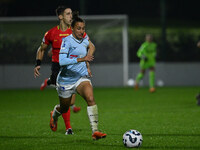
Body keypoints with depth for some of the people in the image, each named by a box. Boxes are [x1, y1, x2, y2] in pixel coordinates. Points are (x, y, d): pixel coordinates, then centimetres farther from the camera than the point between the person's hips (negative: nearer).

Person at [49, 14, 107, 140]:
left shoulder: (85, 40, 2)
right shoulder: (67, 41, -18)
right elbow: (62, 61, -31)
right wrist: (81, 59, -37)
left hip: (82, 77, 3)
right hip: (66, 80, -3)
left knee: (91, 98, -25)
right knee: (64, 108, 17)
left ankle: (95, 131, -29)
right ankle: (54, 115, 56)